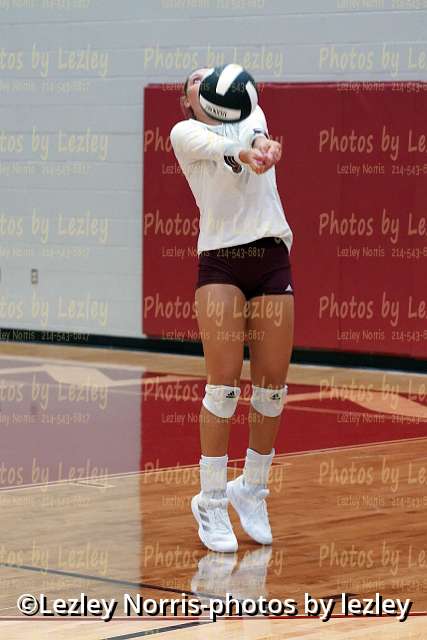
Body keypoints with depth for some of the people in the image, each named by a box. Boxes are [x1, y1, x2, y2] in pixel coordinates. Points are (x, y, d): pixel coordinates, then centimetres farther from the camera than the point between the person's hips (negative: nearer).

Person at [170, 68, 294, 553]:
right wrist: (243, 156, -41)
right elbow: (217, 146, -18)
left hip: (272, 257, 3)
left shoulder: (250, 114, 17)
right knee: (224, 385, -9)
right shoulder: (185, 133, 7)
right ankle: (211, 501, 1)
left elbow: (255, 131, -9)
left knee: (272, 386, 3)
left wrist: (263, 143, -34)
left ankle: (252, 490, 20)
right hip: (220, 262, -3)